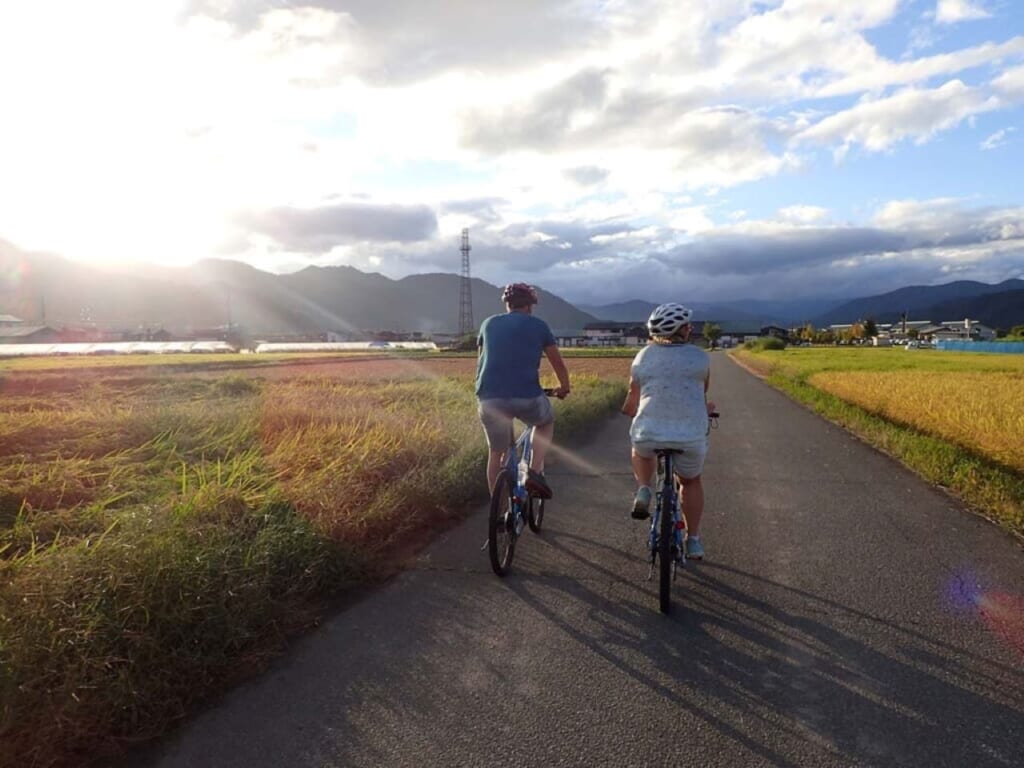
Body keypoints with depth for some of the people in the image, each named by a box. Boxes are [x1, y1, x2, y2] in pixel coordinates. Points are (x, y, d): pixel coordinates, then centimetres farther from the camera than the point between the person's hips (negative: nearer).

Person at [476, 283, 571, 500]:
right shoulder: (538, 325, 11)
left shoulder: (489, 324, 18)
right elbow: (558, 363, 17)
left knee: (496, 453, 20)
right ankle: (535, 473, 14)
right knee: (546, 421, 30)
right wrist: (564, 388, 35)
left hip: (490, 399, 2)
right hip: (527, 397, -2)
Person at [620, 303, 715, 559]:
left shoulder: (643, 356, 9)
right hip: (691, 434, 0)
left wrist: (629, 410, 38)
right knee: (691, 481, 26)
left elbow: (633, 396, 16)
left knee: (642, 451, 36)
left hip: (649, 432, 0)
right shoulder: (700, 356, 7)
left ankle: (643, 490, 13)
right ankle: (693, 540, 28)